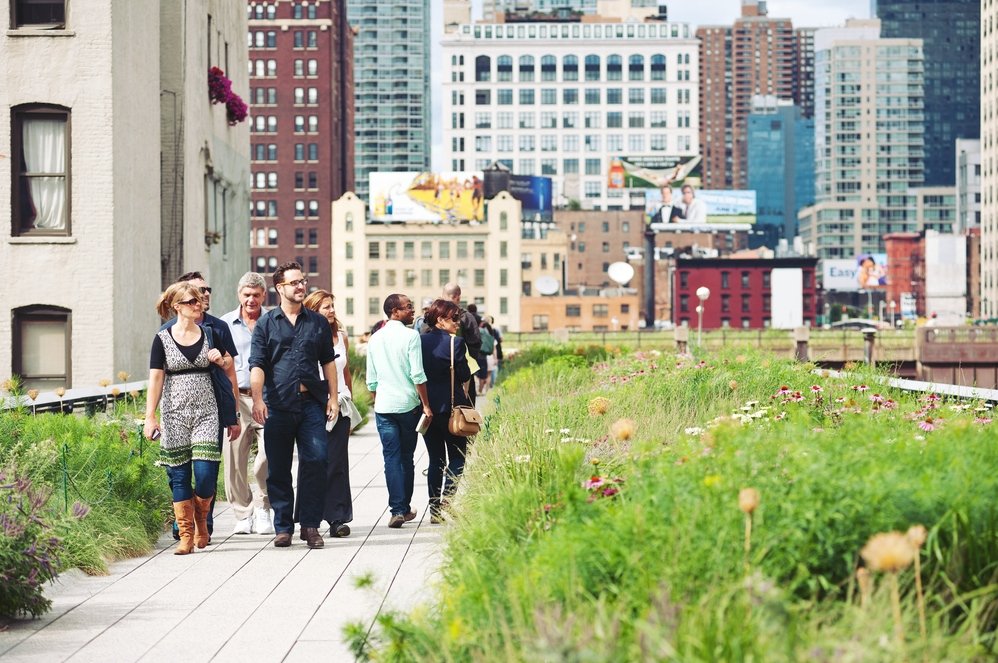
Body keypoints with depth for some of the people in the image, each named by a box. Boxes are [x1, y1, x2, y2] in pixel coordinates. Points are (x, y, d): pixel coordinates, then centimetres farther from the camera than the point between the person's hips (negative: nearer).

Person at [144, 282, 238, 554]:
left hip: (205, 412, 1)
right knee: (179, 476, -1)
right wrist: (150, 417, -9)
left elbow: (230, 367, 21)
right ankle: (185, 535, 7)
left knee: (206, 473, -10)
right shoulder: (162, 339, 1)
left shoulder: (209, 334, 9)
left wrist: (221, 360, -3)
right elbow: (156, 379, -2)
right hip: (174, 414, -1)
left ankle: (201, 522, 15)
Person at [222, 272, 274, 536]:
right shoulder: (226, 324, 10)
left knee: (269, 455, -12)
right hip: (235, 398, 1)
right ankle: (243, 514, 11)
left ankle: (262, 509, 6)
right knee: (234, 459, -1)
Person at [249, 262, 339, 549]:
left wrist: (333, 397, 10)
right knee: (279, 469, 3)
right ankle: (283, 527, 12)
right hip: (278, 405, -1)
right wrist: (258, 399, -14)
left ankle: (310, 525, 0)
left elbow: (328, 362, 17)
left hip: (311, 402, 1)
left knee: (316, 460, -8)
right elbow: (257, 365, -2)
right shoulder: (266, 323, 6)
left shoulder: (317, 322, 13)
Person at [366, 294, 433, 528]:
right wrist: (426, 405, -5)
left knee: (391, 458, 1)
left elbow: (371, 379, 11)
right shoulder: (410, 335, -7)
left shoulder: (375, 339, 7)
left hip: (383, 406, 3)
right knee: (407, 458, 9)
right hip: (408, 404, -3)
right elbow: (418, 374, -11)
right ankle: (405, 507, 16)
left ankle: (397, 509, -7)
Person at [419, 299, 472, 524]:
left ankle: (434, 510, 9)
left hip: (427, 407, 5)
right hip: (451, 406, -5)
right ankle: (447, 506, -6)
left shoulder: (420, 341, 2)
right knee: (456, 459, 6)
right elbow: (465, 375, -10)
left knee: (435, 459, 11)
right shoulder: (455, 343, -13)